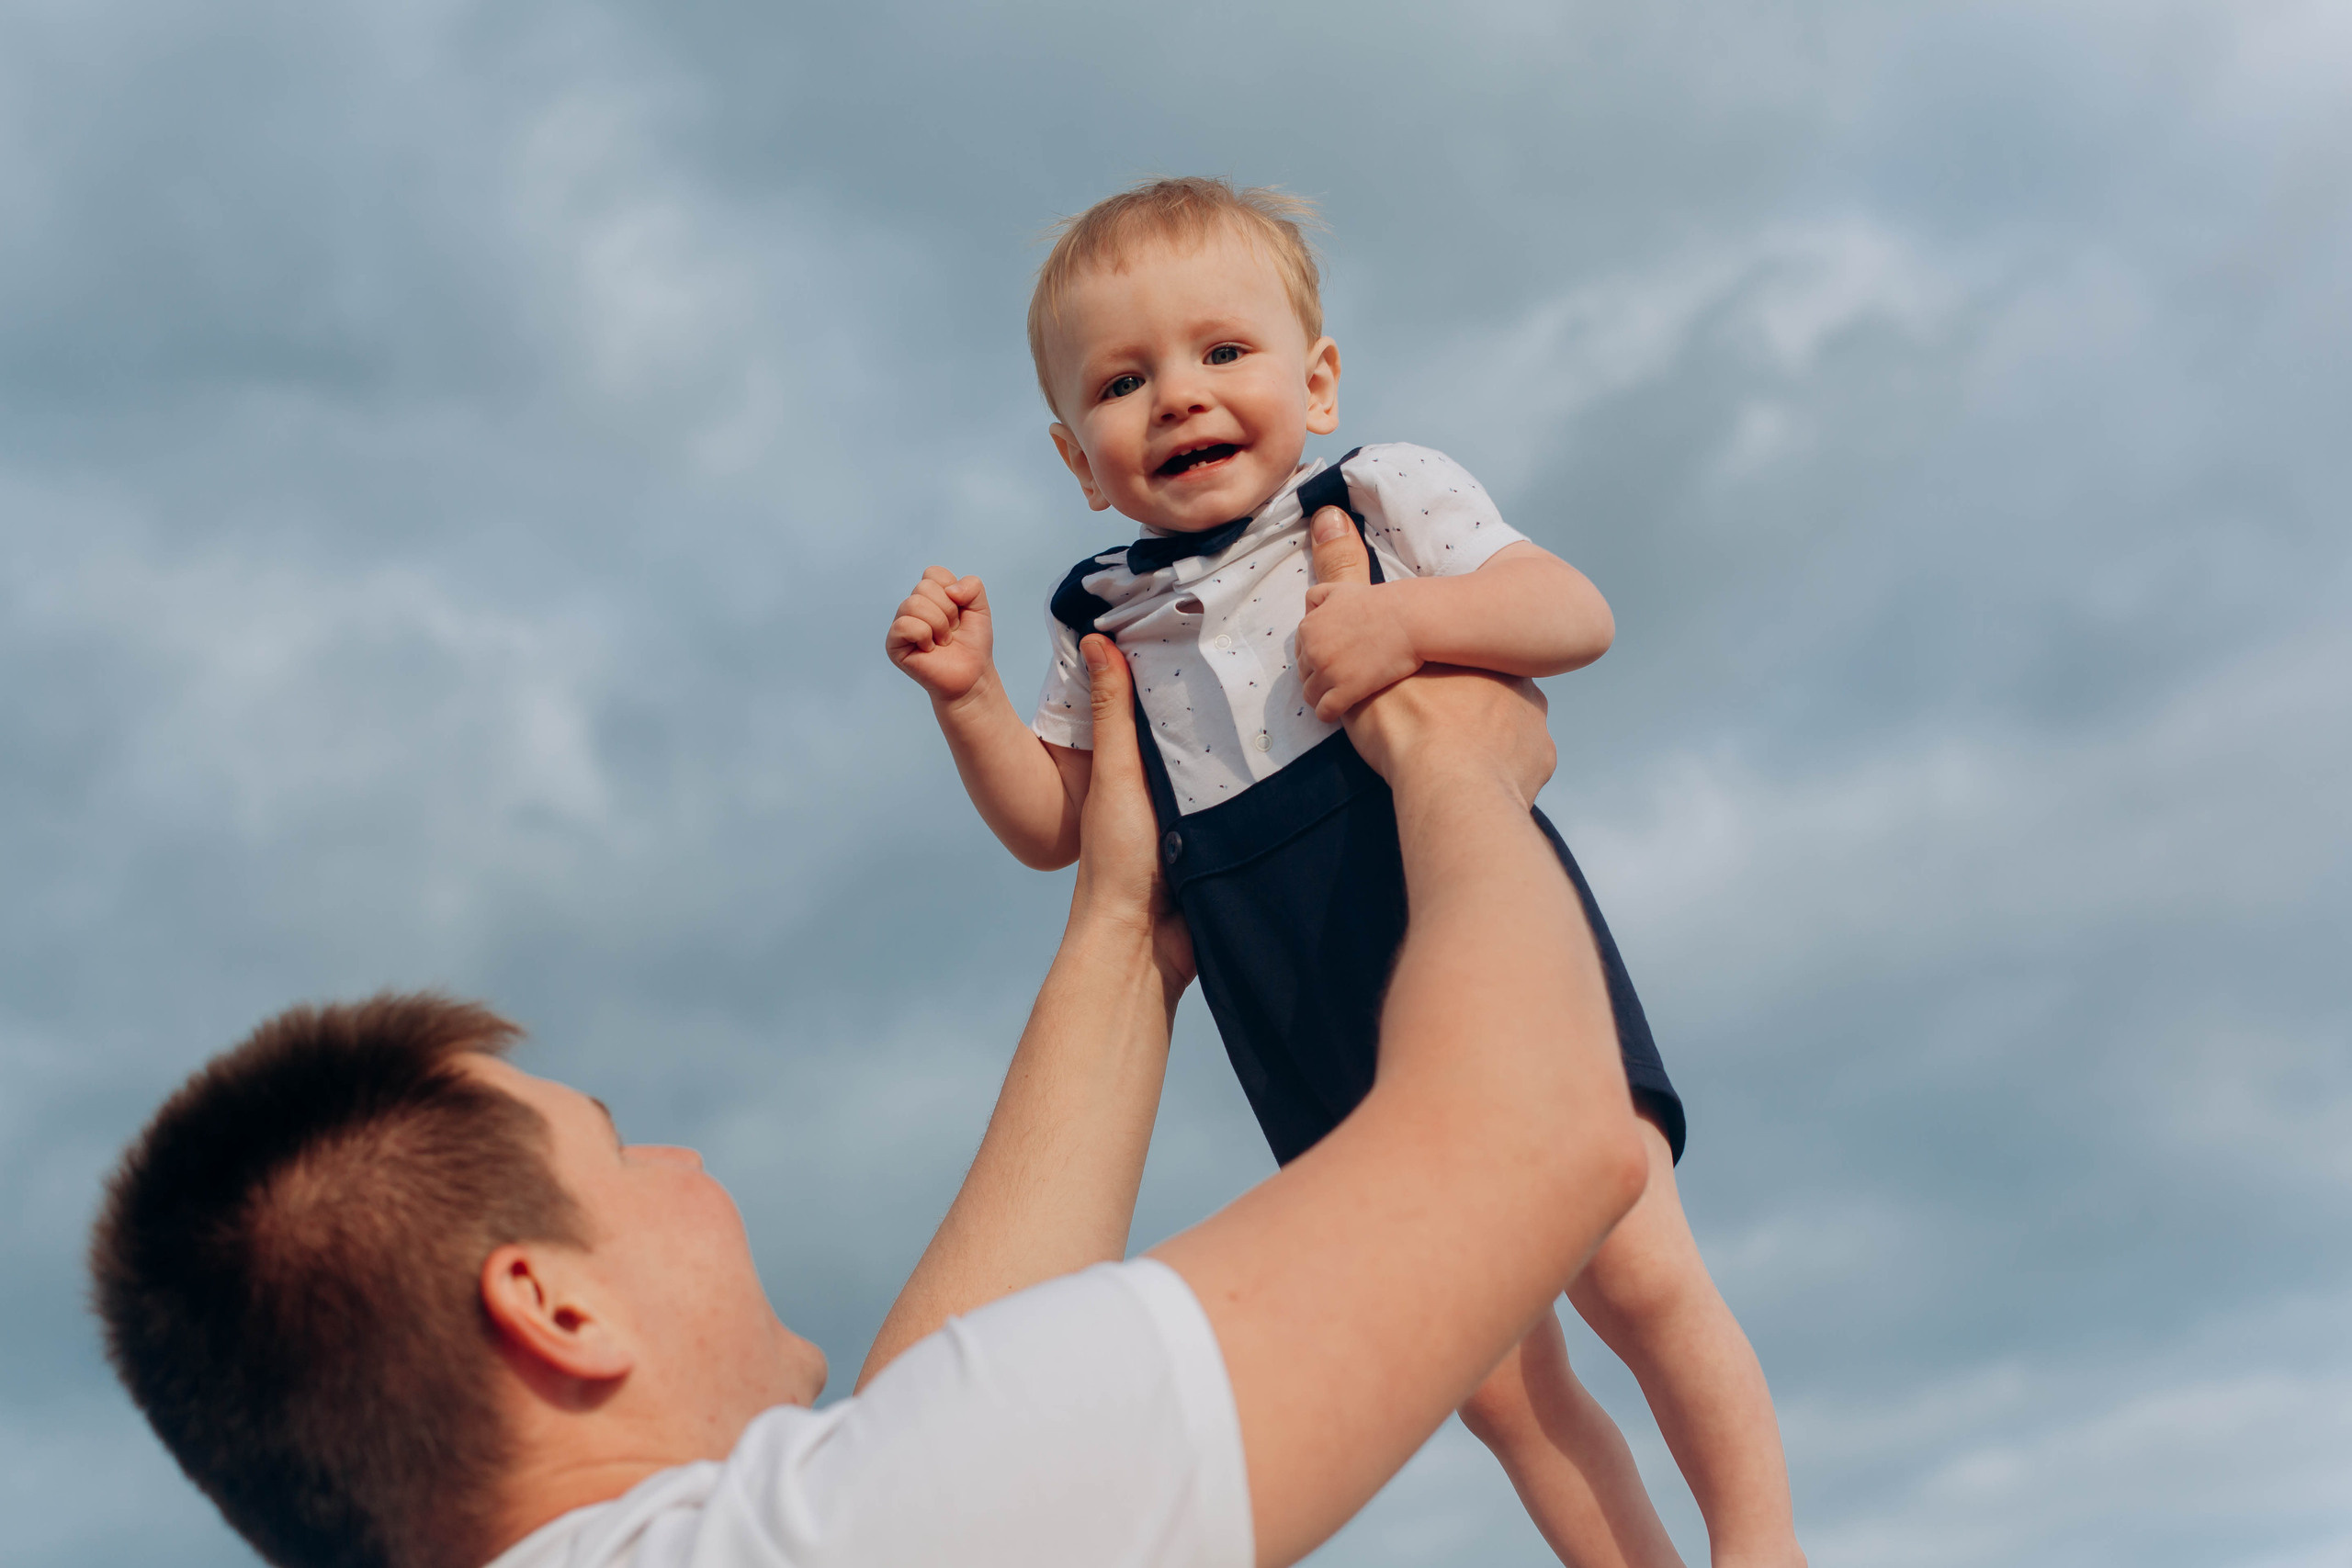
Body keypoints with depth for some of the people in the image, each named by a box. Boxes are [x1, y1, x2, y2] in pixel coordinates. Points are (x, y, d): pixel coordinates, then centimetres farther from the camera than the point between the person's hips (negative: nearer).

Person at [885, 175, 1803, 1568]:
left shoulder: (1386, 498, 0)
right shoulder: (1109, 628, 10)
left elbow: (1576, 612, -10)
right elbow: (1054, 828, 14)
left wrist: (1408, 618, -25)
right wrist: (969, 699, -1)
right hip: (1329, 1062, 4)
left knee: (1634, 1269, -9)